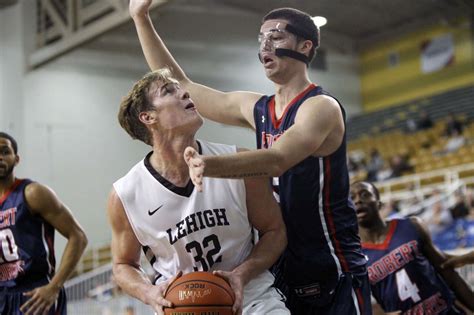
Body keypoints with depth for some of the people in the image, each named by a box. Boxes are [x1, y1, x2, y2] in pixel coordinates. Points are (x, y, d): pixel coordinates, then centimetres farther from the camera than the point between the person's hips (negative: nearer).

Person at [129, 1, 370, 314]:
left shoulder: (321, 107, -13)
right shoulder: (256, 108, 8)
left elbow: (277, 160, -32)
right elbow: (180, 86, 14)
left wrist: (211, 165, -48)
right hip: (283, 273, 7)